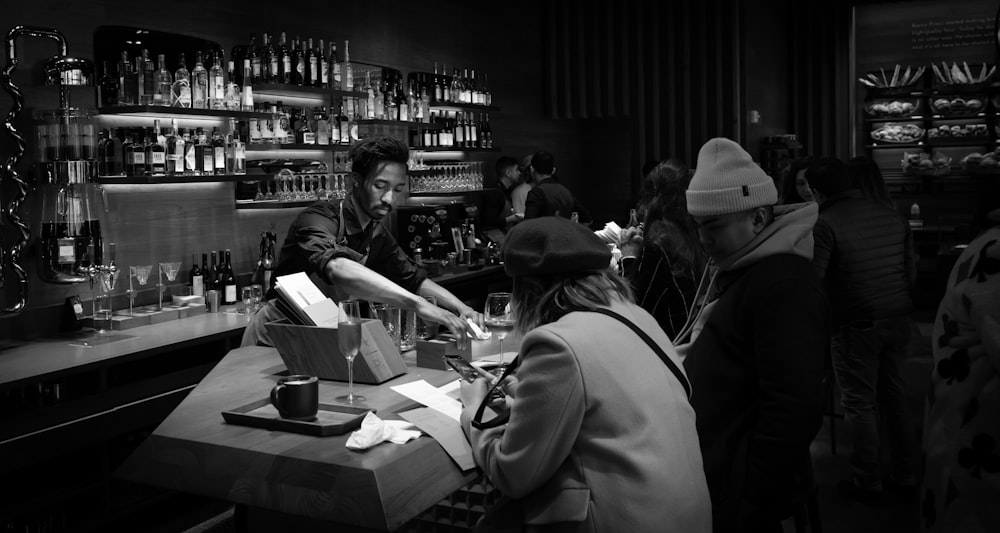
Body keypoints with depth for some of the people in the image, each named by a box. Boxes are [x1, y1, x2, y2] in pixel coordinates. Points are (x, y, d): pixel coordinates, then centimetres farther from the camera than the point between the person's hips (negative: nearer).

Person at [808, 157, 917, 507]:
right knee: (893, 395, 18)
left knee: (860, 404, 6)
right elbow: (911, 273, 10)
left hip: (856, 326, -6)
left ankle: (867, 484, 16)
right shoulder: (893, 217, 4)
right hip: (898, 321, 6)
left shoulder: (825, 224, -15)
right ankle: (905, 476, 29)